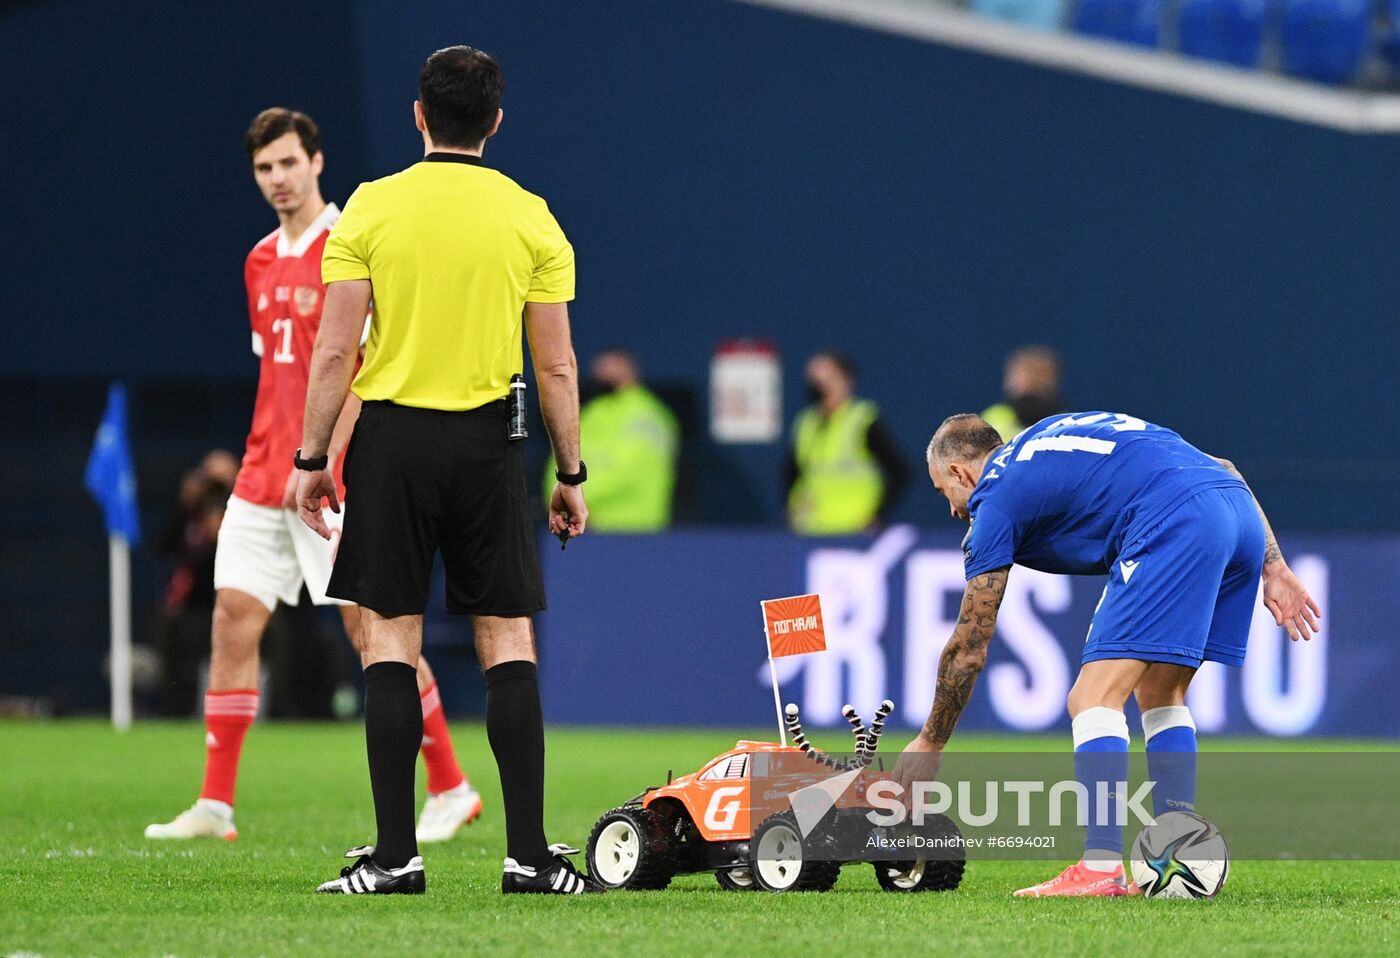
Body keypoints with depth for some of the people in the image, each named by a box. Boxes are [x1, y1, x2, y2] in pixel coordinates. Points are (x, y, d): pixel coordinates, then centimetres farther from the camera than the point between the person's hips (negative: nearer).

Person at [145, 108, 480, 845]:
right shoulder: (261, 262, 15)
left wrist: (321, 459, -20)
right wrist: (270, 458, 17)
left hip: (333, 478, -7)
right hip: (264, 474, 7)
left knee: (370, 624, -5)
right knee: (233, 618, 0)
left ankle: (450, 789, 8)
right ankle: (215, 805, 1)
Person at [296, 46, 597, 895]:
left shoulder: (371, 209, -2)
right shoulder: (531, 219, 1)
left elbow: (335, 351, -4)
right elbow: (558, 365, 1)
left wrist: (314, 458, 4)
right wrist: (571, 474, 9)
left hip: (393, 438, -1)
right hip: (488, 443, 1)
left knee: (391, 635, 2)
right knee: (509, 640, 4)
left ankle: (396, 854, -1)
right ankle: (529, 852, 1)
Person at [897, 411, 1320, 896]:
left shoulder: (995, 499, 13)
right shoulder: (1055, 437, 33)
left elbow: (968, 648, 16)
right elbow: (1221, 470, 27)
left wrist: (929, 742, 28)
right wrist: (1273, 568, 24)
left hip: (1177, 527, -8)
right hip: (1243, 513, 8)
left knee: (1094, 698, -5)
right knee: (1159, 695, 20)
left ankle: (1102, 869, -15)